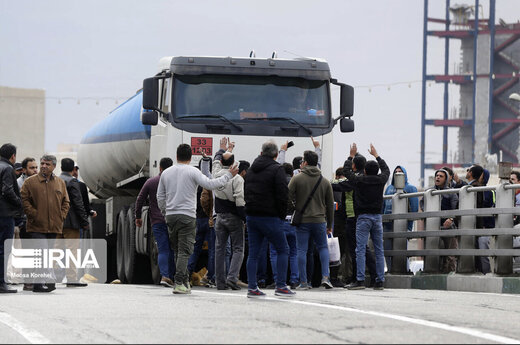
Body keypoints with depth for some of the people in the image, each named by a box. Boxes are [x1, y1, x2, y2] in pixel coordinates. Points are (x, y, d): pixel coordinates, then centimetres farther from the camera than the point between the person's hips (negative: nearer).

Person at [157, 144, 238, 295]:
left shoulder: (166, 173, 9)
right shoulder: (192, 171, -6)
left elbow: (160, 196, 13)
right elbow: (210, 184, -12)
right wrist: (228, 175, -3)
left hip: (170, 216, 5)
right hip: (187, 216, -5)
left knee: (178, 250, 13)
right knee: (184, 251, -6)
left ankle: (185, 282, 15)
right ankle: (179, 283, -14)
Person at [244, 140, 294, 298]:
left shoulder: (251, 169, 13)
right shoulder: (276, 169, -9)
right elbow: (283, 195, -14)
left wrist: (250, 210, 16)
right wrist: (282, 215, -3)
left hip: (251, 216, 6)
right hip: (269, 218, -6)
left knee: (253, 253, 8)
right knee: (282, 250, 4)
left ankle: (252, 288, 5)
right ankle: (281, 286, -1)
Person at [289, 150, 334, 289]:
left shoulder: (297, 179, -4)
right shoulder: (325, 181, 6)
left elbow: (288, 198, -8)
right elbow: (330, 205, 10)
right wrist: (329, 225, 18)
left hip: (302, 220, -2)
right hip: (319, 220, 2)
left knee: (302, 250, 3)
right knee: (323, 247, 15)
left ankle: (303, 281, 2)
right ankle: (325, 276, 1)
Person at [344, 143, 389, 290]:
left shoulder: (359, 180, -5)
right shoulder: (380, 180, 3)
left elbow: (347, 171, 13)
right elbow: (386, 169, 25)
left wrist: (351, 156, 25)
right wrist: (376, 155, 36)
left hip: (363, 217, -3)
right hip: (377, 217, 4)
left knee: (360, 249, -6)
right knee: (379, 250, 4)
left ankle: (360, 280, -14)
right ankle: (380, 281, 4)